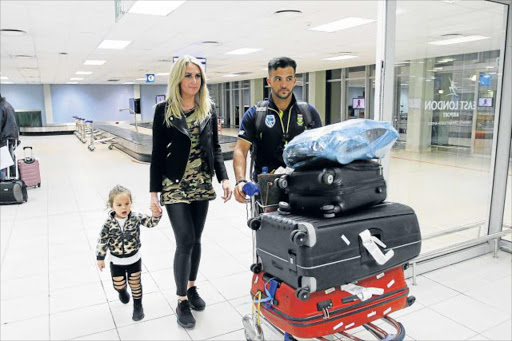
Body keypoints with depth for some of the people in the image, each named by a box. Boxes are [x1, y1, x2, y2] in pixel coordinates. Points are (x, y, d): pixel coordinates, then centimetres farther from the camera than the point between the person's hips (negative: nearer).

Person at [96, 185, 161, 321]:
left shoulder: (136, 217, -16)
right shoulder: (109, 223, -16)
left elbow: (151, 222, -23)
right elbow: (102, 241, -6)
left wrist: (156, 215, -44)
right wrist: (100, 258, 0)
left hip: (134, 259, 0)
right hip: (116, 261, 1)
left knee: (135, 284, 10)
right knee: (118, 285, 14)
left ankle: (138, 305, 33)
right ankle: (123, 290, 50)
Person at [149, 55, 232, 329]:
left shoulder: (209, 109, 5)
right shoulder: (164, 110, -5)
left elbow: (215, 147, 9)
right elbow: (157, 153, -4)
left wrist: (223, 178, -3)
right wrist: (154, 191, -7)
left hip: (201, 184, 4)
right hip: (175, 185, -3)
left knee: (195, 240, 12)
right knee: (185, 242, -4)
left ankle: (191, 287, 31)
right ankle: (182, 302, 12)